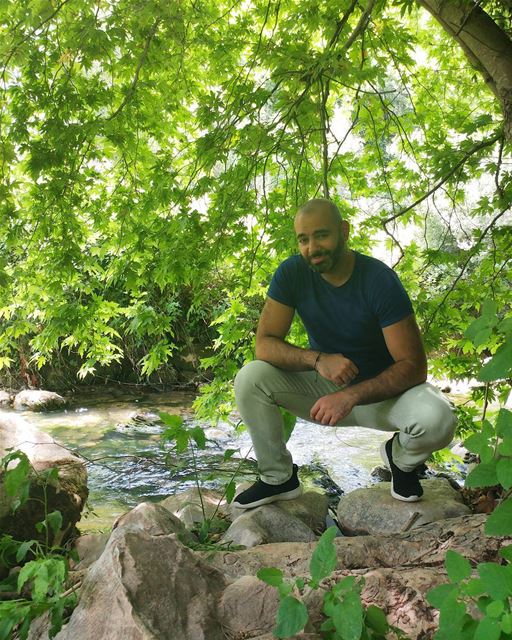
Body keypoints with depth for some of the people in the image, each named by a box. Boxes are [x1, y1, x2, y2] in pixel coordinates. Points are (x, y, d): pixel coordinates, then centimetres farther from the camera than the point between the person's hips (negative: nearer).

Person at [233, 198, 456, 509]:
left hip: (380, 390, -2)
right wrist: (317, 359, -34)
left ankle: (401, 459, 6)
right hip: (324, 387, 3)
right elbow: (265, 343, -16)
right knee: (249, 378, -22)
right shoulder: (293, 273, -13)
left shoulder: (379, 279, -22)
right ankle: (279, 477, 0)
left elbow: (413, 366, -23)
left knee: (437, 419, -33)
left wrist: (351, 396, -36)